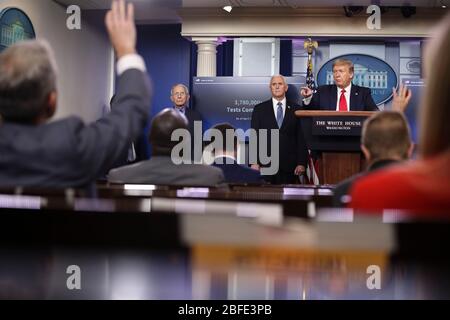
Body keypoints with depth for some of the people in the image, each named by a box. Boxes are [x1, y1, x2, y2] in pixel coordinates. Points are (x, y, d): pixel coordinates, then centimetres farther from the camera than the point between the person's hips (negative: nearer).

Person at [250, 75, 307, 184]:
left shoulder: (296, 109, 8)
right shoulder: (259, 109, 9)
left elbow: (301, 138, 5)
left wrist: (301, 163, -3)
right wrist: (254, 162, -5)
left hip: (289, 165, 0)